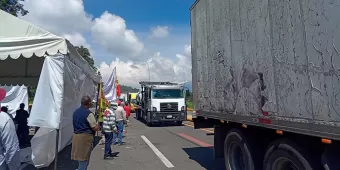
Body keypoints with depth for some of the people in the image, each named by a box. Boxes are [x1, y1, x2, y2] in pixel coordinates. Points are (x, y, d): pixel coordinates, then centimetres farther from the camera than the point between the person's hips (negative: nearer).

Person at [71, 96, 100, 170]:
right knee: (84, 160, 1)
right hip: (85, 137, -8)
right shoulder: (88, 113, -17)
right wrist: (98, 125, 4)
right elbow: (95, 128, -17)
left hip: (76, 136, 8)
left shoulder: (75, 112, 9)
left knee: (80, 158, 19)